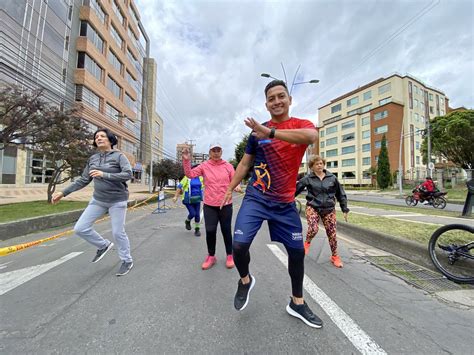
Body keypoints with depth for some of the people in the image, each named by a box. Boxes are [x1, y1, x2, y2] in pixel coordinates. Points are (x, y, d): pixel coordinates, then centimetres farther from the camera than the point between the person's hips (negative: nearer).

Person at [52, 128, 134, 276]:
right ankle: (104, 245, 26)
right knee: (80, 228, 1)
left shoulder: (119, 156, -10)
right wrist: (63, 193, 8)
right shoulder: (93, 159, 7)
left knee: (118, 232, 1)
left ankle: (127, 261, 21)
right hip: (98, 200, 6)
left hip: (117, 200, -6)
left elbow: (128, 174, -24)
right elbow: (83, 180, 12)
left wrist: (104, 175, -28)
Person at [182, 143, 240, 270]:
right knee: (210, 231, 4)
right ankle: (211, 256, 28)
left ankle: (229, 256, 31)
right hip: (209, 205, 0)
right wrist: (186, 160, -17)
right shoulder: (204, 166, 1)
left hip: (226, 204, 0)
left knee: (226, 230, 11)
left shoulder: (228, 166, 2)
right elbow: (190, 174, -5)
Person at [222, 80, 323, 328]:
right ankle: (245, 280, 21)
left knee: (297, 251, 9)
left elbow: (311, 136, -26)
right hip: (255, 198, 0)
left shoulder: (302, 124, 1)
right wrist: (230, 188, 8)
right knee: (239, 245, -15)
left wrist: (270, 132, -36)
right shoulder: (257, 130, 5)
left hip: (285, 203, 1)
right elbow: (245, 163, 11)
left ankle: (297, 303, 35)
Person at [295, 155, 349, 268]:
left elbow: (340, 194, 9)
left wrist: (345, 209, 8)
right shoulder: (308, 179, -4)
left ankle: (335, 256, 29)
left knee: (332, 233, 5)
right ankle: (307, 242, 14)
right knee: (313, 229, -21)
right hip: (312, 207, -2)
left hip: (329, 209, 2)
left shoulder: (332, 177, 2)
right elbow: (295, 190, -4)